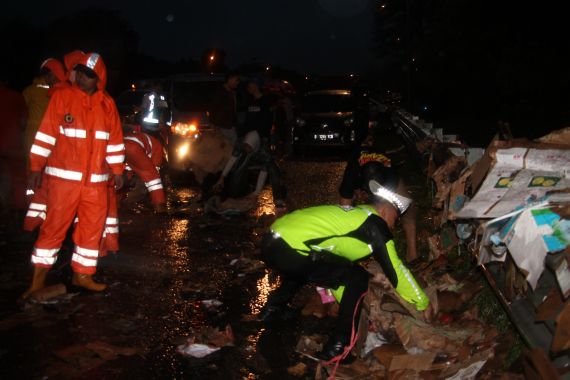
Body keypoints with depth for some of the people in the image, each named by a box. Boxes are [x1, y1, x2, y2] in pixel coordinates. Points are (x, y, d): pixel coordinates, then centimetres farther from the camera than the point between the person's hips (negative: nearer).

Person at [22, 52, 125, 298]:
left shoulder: (107, 104, 7)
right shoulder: (62, 96, -3)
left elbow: (114, 140, 13)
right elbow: (46, 134, -4)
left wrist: (117, 170, 13)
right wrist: (36, 167, -6)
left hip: (96, 180, 4)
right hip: (63, 177, -3)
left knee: (93, 227, 8)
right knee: (54, 226, 0)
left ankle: (82, 274, 22)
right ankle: (38, 279, 12)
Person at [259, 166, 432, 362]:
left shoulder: (354, 214, 27)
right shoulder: (375, 223, 3)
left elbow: (335, 268, 35)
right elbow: (395, 270, 5)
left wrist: (350, 304, 43)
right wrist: (424, 304, 18)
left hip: (273, 242, 10)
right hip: (291, 250, -10)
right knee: (357, 278, -1)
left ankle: (273, 308, 45)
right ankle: (338, 345, 5)